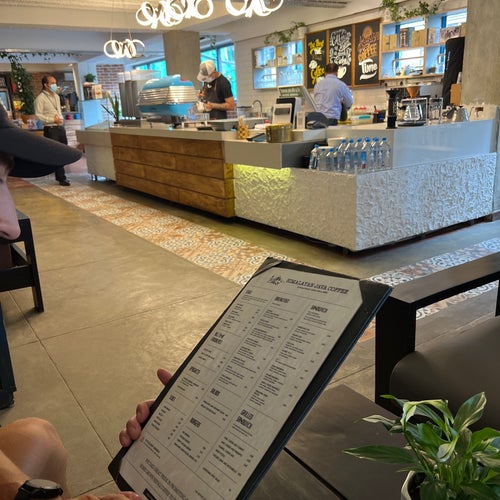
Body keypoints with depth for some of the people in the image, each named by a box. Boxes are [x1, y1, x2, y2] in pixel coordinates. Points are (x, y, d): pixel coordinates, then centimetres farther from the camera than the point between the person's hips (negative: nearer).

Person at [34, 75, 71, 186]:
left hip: (61, 127, 7)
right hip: (50, 129, -7)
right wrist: (53, 120, -18)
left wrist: (61, 119, 14)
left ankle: (59, 175, 24)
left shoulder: (56, 96, 14)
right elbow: (38, 115, -13)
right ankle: (62, 178, 0)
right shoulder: (40, 98, -9)